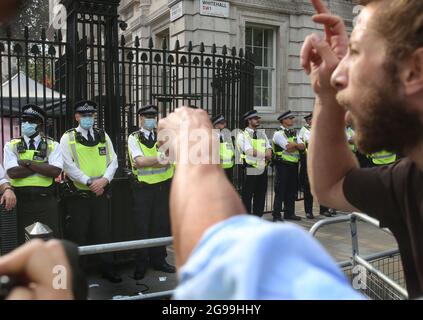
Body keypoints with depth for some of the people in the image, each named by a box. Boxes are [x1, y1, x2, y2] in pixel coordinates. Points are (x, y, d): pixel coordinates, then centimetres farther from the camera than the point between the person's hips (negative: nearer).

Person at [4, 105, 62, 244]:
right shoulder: (11, 145, 7)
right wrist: (43, 166, -9)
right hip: (21, 201, 1)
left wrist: (28, 163, -10)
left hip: (46, 201, -1)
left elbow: (55, 171, -10)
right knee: (23, 241, 9)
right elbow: (12, 172, -9)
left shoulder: (52, 145, 6)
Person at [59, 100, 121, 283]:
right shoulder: (68, 138, -2)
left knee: (104, 232, 11)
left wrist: (104, 180, -12)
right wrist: (89, 181, -17)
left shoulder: (103, 136, 9)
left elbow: (113, 161, 5)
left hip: (101, 192, 3)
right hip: (78, 194, -3)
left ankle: (108, 268, 24)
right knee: (77, 234, 5)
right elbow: (68, 166, -10)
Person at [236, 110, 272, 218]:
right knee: (247, 196, 0)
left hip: (262, 169, 6)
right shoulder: (242, 135, -4)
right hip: (250, 170, -6)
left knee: (261, 196, 10)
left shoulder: (262, 134, 16)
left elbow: (269, 151, 5)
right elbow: (251, 151, -18)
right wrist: (265, 154, -11)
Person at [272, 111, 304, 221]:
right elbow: (289, 147, -19)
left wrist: (293, 145, -13)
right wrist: (297, 145, -2)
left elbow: (303, 147, 5)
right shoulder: (278, 134, -8)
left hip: (293, 164, 7)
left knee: (292, 190, 11)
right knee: (280, 191, -4)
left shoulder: (293, 133, 16)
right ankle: (276, 215, 1)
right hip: (283, 165, -7)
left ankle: (289, 213, 22)